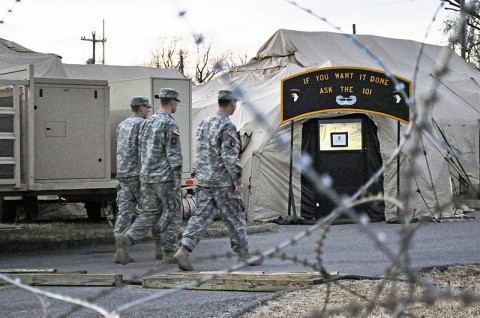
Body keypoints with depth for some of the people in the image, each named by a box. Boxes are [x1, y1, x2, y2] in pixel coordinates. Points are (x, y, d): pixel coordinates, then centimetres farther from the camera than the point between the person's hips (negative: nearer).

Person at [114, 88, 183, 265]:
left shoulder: (147, 123, 13)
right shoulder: (170, 124, -11)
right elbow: (174, 153, -17)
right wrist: (178, 178, -15)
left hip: (147, 177, 7)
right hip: (165, 177, -7)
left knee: (149, 214, 10)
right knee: (172, 214, 5)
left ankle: (127, 239, -11)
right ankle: (169, 253, 6)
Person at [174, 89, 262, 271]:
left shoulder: (204, 123, 11)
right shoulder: (227, 126, -15)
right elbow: (229, 156, -20)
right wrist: (238, 181, -16)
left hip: (203, 180, 7)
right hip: (223, 182, -7)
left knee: (201, 217, 4)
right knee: (235, 219, 6)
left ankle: (184, 250, -12)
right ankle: (243, 255, 15)